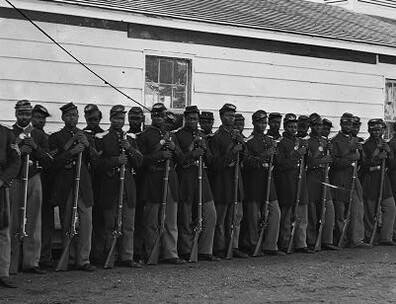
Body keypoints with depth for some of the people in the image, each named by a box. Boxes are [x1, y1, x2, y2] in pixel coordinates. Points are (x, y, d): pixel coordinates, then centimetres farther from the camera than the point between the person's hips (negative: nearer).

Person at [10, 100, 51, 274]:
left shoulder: (39, 135, 13)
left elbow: (48, 162, 7)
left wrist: (35, 147, -7)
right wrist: (18, 151, -15)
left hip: (34, 180, 2)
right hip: (13, 180, -2)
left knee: (33, 223, 1)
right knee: (13, 222, -3)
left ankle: (31, 262, 6)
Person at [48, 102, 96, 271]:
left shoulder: (85, 136, 16)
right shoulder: (55, 137, 5)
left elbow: (94, 159, 9)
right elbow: (54, 162, -7)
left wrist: (87, 146, -9)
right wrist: (71, 152, -19)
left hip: (84, 184, 3)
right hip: (65, 186, -2)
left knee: (86, 222, -4)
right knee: (67, 224, 2)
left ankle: (83, 260, 0)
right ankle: (70, 259, 12)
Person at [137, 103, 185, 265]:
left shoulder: (171, 135, 18)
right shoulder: (144, 135, 1)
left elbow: (180, 159, 16)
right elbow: (141, 159, -8)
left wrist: (174, 149, -4)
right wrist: (160, 155, -19)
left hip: (170, 180, 5)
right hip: (152, 183, -5)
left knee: (171, 222, 4)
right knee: (152, 223, 1)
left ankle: (171, 254, 8)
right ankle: (151, 255, 10)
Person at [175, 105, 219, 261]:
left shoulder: (202, 136, 17)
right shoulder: (178, 135, -1)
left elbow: (210, 161, 17)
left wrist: (204, 149, -2)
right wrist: (191, 154, -18)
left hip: (202, 178, 5)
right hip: (185, 180, -5)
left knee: (210, 215, 1)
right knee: (186, 219, 0)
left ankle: (205, 251, 8)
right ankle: (186, 252, 10)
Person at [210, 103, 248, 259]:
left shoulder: (237, 135, 14)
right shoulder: (216, 137, -7)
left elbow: (244, 158, 14)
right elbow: (216, 163, -11)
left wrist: (241, 145, -4)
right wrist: (232, 152, -19)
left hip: (236, 180, 6)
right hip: (222, 181, -6)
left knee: (237, 216, 6)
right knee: (220, 218, 0)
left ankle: (234, 247, 13)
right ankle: (219, 249, 7)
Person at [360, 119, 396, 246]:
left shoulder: (384, 144, 13)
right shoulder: (365, 145, -6)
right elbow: (363, 164, -11)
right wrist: (377, 158, -22)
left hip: (383, 179, 6)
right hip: (369, 180, -6)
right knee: (370, 212, -2)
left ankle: (385, 238, 5)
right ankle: (368, 239, 11)